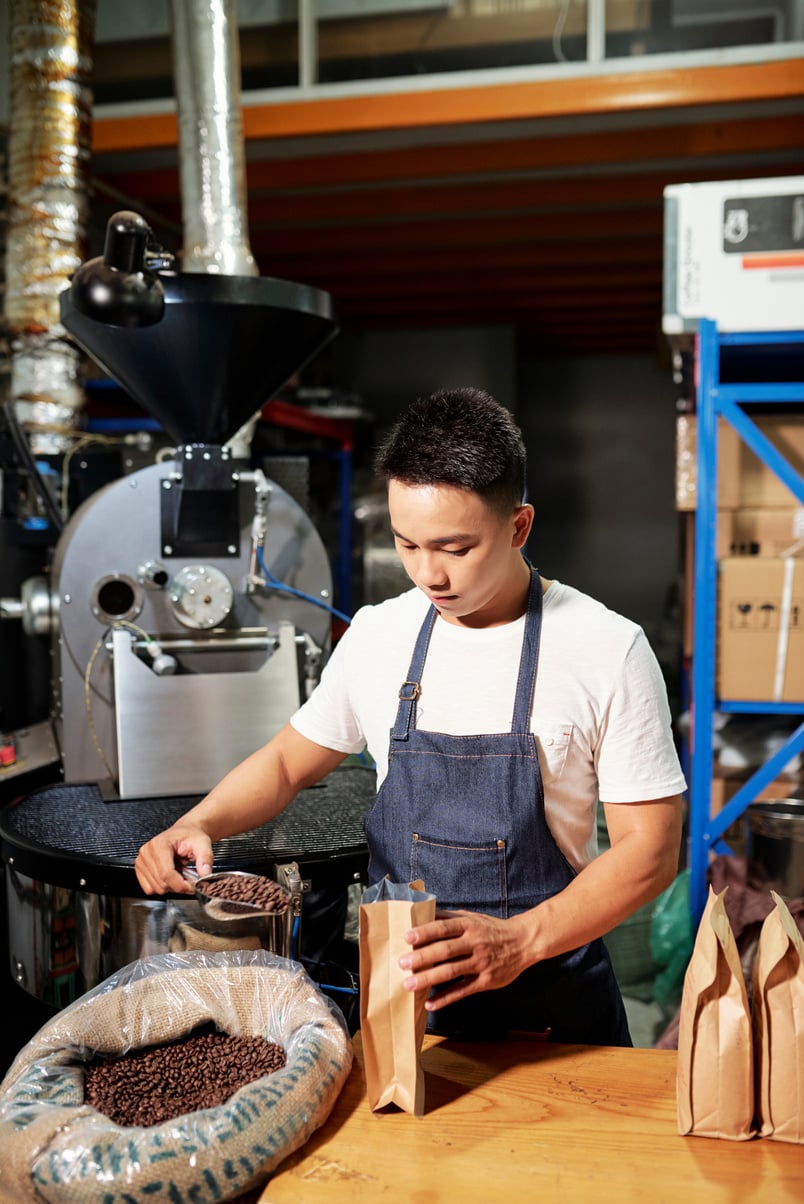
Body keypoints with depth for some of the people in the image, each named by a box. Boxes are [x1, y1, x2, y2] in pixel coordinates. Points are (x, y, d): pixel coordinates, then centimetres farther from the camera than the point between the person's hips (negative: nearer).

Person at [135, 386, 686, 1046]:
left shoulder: (609, 650, -15)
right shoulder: (377, 635, -4)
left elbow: (650, 849, -14)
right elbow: (286, 763, 8)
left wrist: (520, 941, -27)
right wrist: (197, 824, -10)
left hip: (555, 1004, -2)